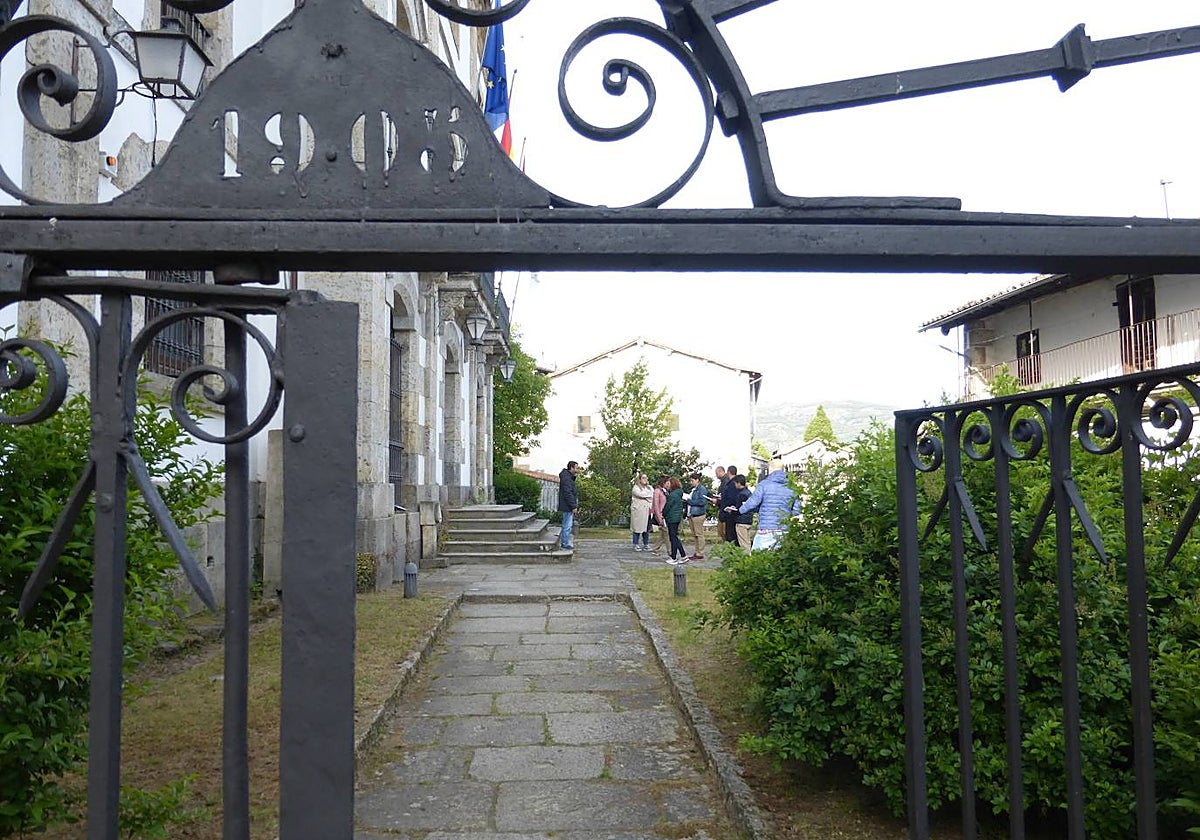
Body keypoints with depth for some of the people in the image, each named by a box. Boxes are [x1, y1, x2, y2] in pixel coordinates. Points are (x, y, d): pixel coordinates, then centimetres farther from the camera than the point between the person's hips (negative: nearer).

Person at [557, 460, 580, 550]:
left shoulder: (570, 477, 17)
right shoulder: (566, 478, -17)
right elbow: (568, 493, -22)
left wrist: (576, 505, 20)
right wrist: (573, 506, -20)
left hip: (569, 506, 11)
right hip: (567, 506, -11)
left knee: (567, 525, 16)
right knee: (567, 526, -6)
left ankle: (564, 542, 23)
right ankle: (565, 544, -1)